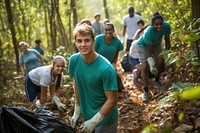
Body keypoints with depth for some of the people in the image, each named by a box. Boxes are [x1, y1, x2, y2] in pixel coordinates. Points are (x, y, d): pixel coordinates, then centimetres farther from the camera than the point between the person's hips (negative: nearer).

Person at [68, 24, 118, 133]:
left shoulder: (106, 68, -26)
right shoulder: (74, 60, -10)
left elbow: (112, 100, -21)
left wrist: (94, 121, -20)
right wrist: (77, 110, 7)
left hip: (105, 119, -5)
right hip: (87, 115, 6)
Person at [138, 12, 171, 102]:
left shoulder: (166, 26, -29)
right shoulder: (148, 32, -41)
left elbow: (167, 40, -9)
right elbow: (148, 50, -33)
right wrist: (151, 63, -42)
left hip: (156, 44, 5)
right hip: (144, 45, -5)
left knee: (160, 62, -6)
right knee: (145, 67, -15)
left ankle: (157, 81, 23)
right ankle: (145, 92, -13)